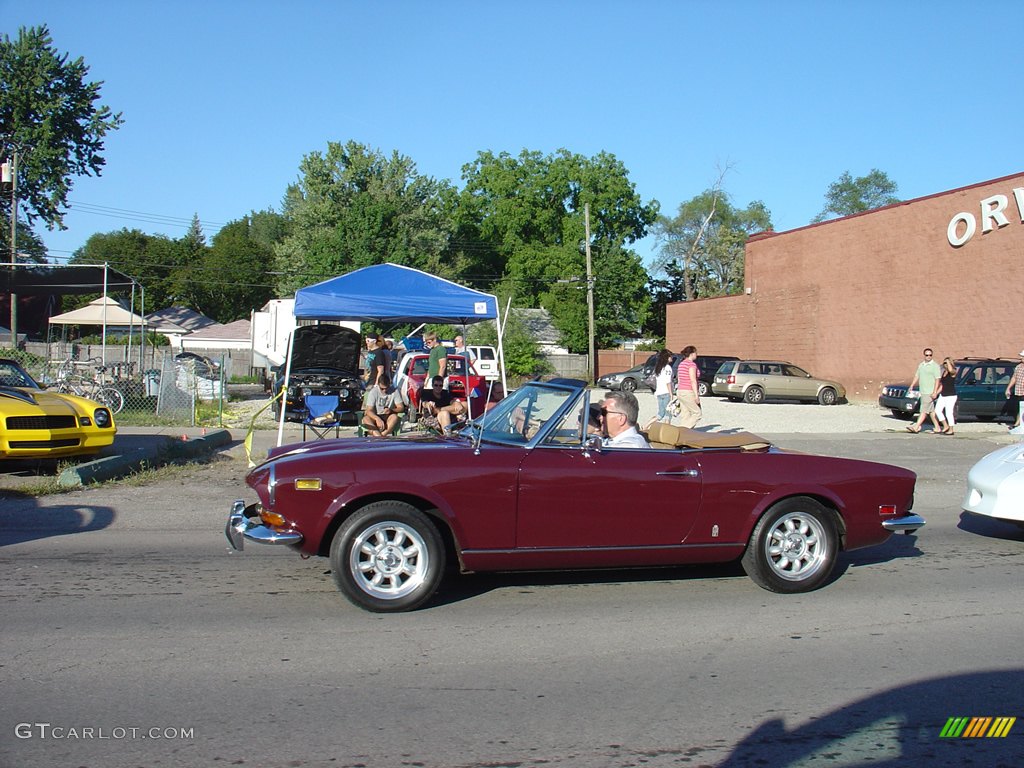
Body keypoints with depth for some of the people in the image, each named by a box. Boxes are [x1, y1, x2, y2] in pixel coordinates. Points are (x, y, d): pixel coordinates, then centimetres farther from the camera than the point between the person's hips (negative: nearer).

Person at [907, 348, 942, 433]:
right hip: (922, 391, 8)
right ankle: (937, 428, 18)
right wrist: (912, 386, 5)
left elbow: (937, 380, -12)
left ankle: (916, 427, -15)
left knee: (924, 410, -9)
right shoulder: (921, 365, 14)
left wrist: (935, 392, -19)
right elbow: (917, 376, 20)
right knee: (931, 411, 12)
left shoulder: (935, 366, -8)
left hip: (930, 393, -8)